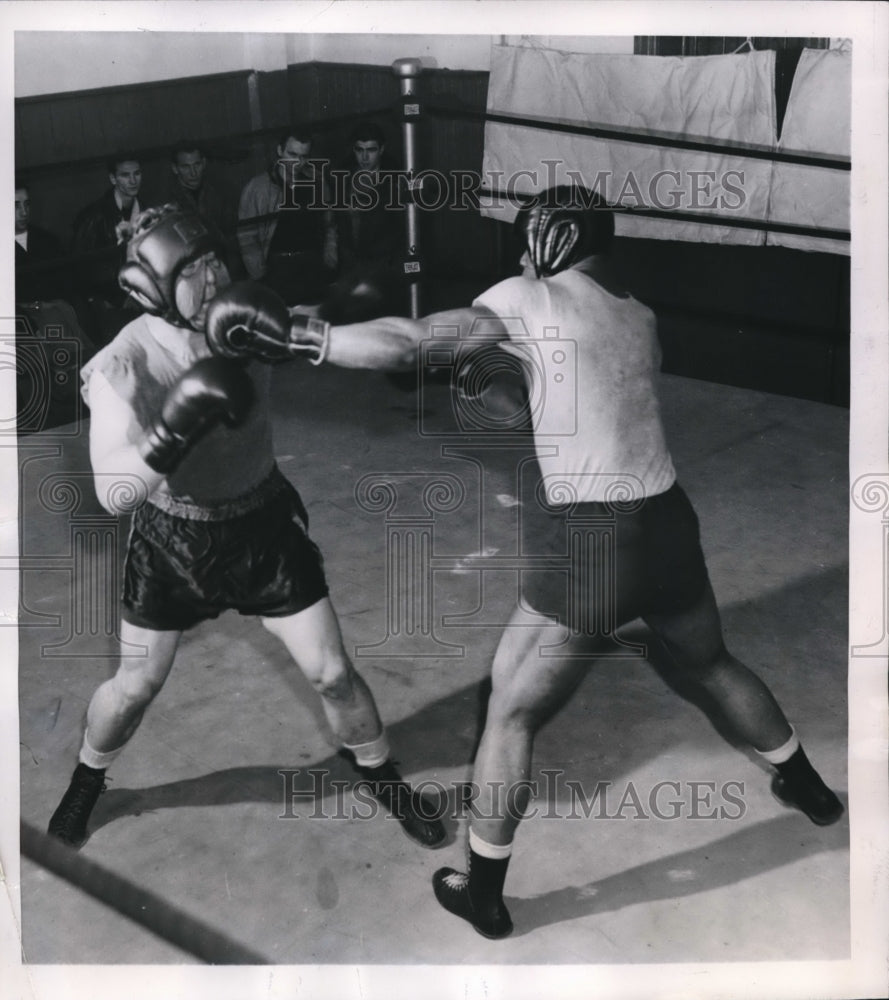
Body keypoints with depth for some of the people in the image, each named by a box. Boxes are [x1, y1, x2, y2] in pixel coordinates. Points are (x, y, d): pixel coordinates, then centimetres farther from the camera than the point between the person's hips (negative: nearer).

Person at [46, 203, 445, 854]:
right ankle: (88, 781, 45)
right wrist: (171, 434, -47)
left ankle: (381, 775, 32)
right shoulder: (125, 364, -26)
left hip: (263, 524, 2)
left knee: (332, 672, 5)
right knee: (136, 686, 14)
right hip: (173, 539, -2)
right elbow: (113, 495, -32)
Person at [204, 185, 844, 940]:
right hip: (668, 524, 6)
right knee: (713, 665, 31)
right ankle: (809, 789, 51)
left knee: (511, 713, 10)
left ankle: (483, 895, 20)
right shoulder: (639, 317, 12)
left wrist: (291, 336, -13)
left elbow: (409, 344, -14)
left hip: (590, 545, -6)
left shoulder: (531, 299, -5)